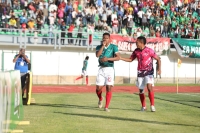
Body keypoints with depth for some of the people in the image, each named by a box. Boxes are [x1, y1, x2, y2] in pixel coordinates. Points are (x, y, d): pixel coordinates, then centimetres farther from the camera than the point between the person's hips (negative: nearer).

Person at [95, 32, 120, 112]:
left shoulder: (113, 47, 1)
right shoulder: (99, 47, 9)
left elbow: (118, 57, -11)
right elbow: (97, 55, -11)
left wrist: (108, 59, -22)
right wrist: (103, 46, -12)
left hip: (110, 69, -2)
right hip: (101, 69, 2)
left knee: (109, 88, -9)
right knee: (98, 88, 0)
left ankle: (106, 107, -4)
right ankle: (100, 99, 33)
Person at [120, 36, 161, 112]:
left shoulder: (149, 51, -12)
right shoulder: (136, 51, 2)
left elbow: (158, 59, -5)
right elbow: (130, 59, 15)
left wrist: (159, 69, -15)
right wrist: (121, 58, 4)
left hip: (149, 72, -5)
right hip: (140, 73, 5)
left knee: (149, 87, -20)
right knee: (141, 90, 6)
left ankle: (152, 106, -13)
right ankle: (143, 106, 20)